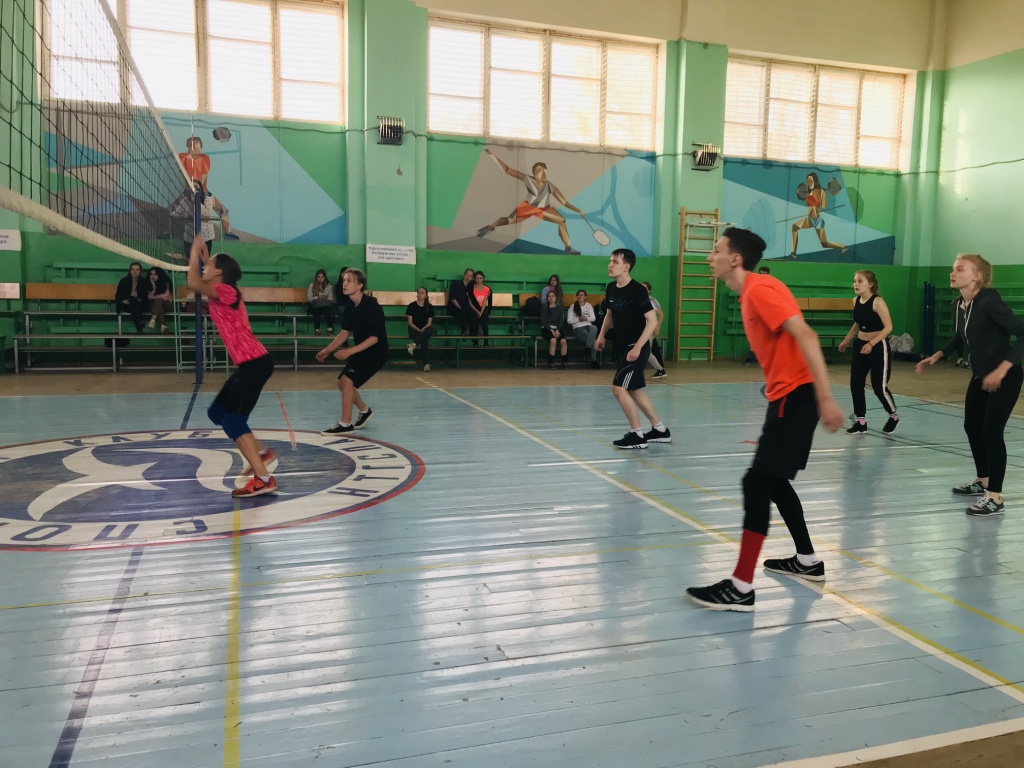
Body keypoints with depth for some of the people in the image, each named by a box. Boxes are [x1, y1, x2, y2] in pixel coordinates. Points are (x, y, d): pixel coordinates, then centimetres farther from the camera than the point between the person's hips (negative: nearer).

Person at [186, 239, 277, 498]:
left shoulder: (225, 291, -10)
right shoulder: (222, 293, 16)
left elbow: (193, 283, -24)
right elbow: (200, 281, 38)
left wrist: (195, 253, -9)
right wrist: (202, 254, 26)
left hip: (255, 364, -10)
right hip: (250, 364, 10)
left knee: (233, 421, -12)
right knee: (217, 412, 18)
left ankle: (263, 479, -15)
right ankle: (262, 452, 26)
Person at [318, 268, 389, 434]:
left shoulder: (371, 306, -23)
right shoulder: (351, 306, 2)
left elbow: (374, 338, -24)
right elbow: (345, 333, 8)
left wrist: (349, 351, -27)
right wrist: (327, 350, -2)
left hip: (376, 352, -9)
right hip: (361, 351, 9)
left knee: (347, 380, -19)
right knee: (342, 383, 12)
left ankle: (345, 424, -9)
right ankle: (365, 410, 35)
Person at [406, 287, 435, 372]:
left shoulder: (430, 307, 7)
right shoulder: (411, 306, 0)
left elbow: (429, 322, 3)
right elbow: (410, 322, -3)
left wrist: (424, 329, -18)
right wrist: (419, 330, -17)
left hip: (425, 329, 3)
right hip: (414, 330, -3)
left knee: (431, 328, -37)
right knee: (425, 339, -36)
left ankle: (413, 344, -43)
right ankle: (426, 364, -42)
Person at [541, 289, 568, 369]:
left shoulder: (559, 308, 12)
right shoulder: (544, 307, 5)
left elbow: (561, 320, 5)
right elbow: (543, 321, -2)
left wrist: (557, 330, -13)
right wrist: (551, 330, -14)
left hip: (557, 328, 3)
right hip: (546, 328, -2)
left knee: (563, 341, -28)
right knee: (553, 340, -34)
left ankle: (564, 361, -21)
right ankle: (550, 362, -27)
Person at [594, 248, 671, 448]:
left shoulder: (638, 290, -18)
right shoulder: (611, 288, 4)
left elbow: (652, 321, -20)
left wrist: (637, 347, -24)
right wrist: (601, 335, 11)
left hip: (636, 349, -8)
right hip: (621, 347, 8)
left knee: (618, 388, -12)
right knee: (634, 390, 15)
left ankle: (637, 434, 0)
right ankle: (660, 430, 27)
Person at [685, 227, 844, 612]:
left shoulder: (759, 289, -15)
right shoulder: (750, 293, 15)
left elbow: (805, 336, -24)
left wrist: (825, 398, -28)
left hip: (797, 396, -10)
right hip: (786, 395, 10)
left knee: (756, 482, -12)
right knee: (773, 481, 18)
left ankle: (740, 588, -9)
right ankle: (808, 561, 33)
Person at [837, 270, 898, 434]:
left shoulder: (877, 302, -18)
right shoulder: (856, 301, 3)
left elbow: (888, 327, -19)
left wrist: (871, 344, -27)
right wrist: (846, 340, 18)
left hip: (878, 347, -7)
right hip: (860, 346, 7)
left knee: (879, 387, 0)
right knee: (855, 384, 2)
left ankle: (893, 416, 26)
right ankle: (860, 422, 12)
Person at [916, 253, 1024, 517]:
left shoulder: (989, 301, -24)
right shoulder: (957, 306, -1)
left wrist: (1001, 369, -32)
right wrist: (937, 356, 7)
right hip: (980, 376, 8)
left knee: (991, 430, -11)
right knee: (972, 426, 16)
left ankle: (995, 498, -4)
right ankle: (982, 481, 35)